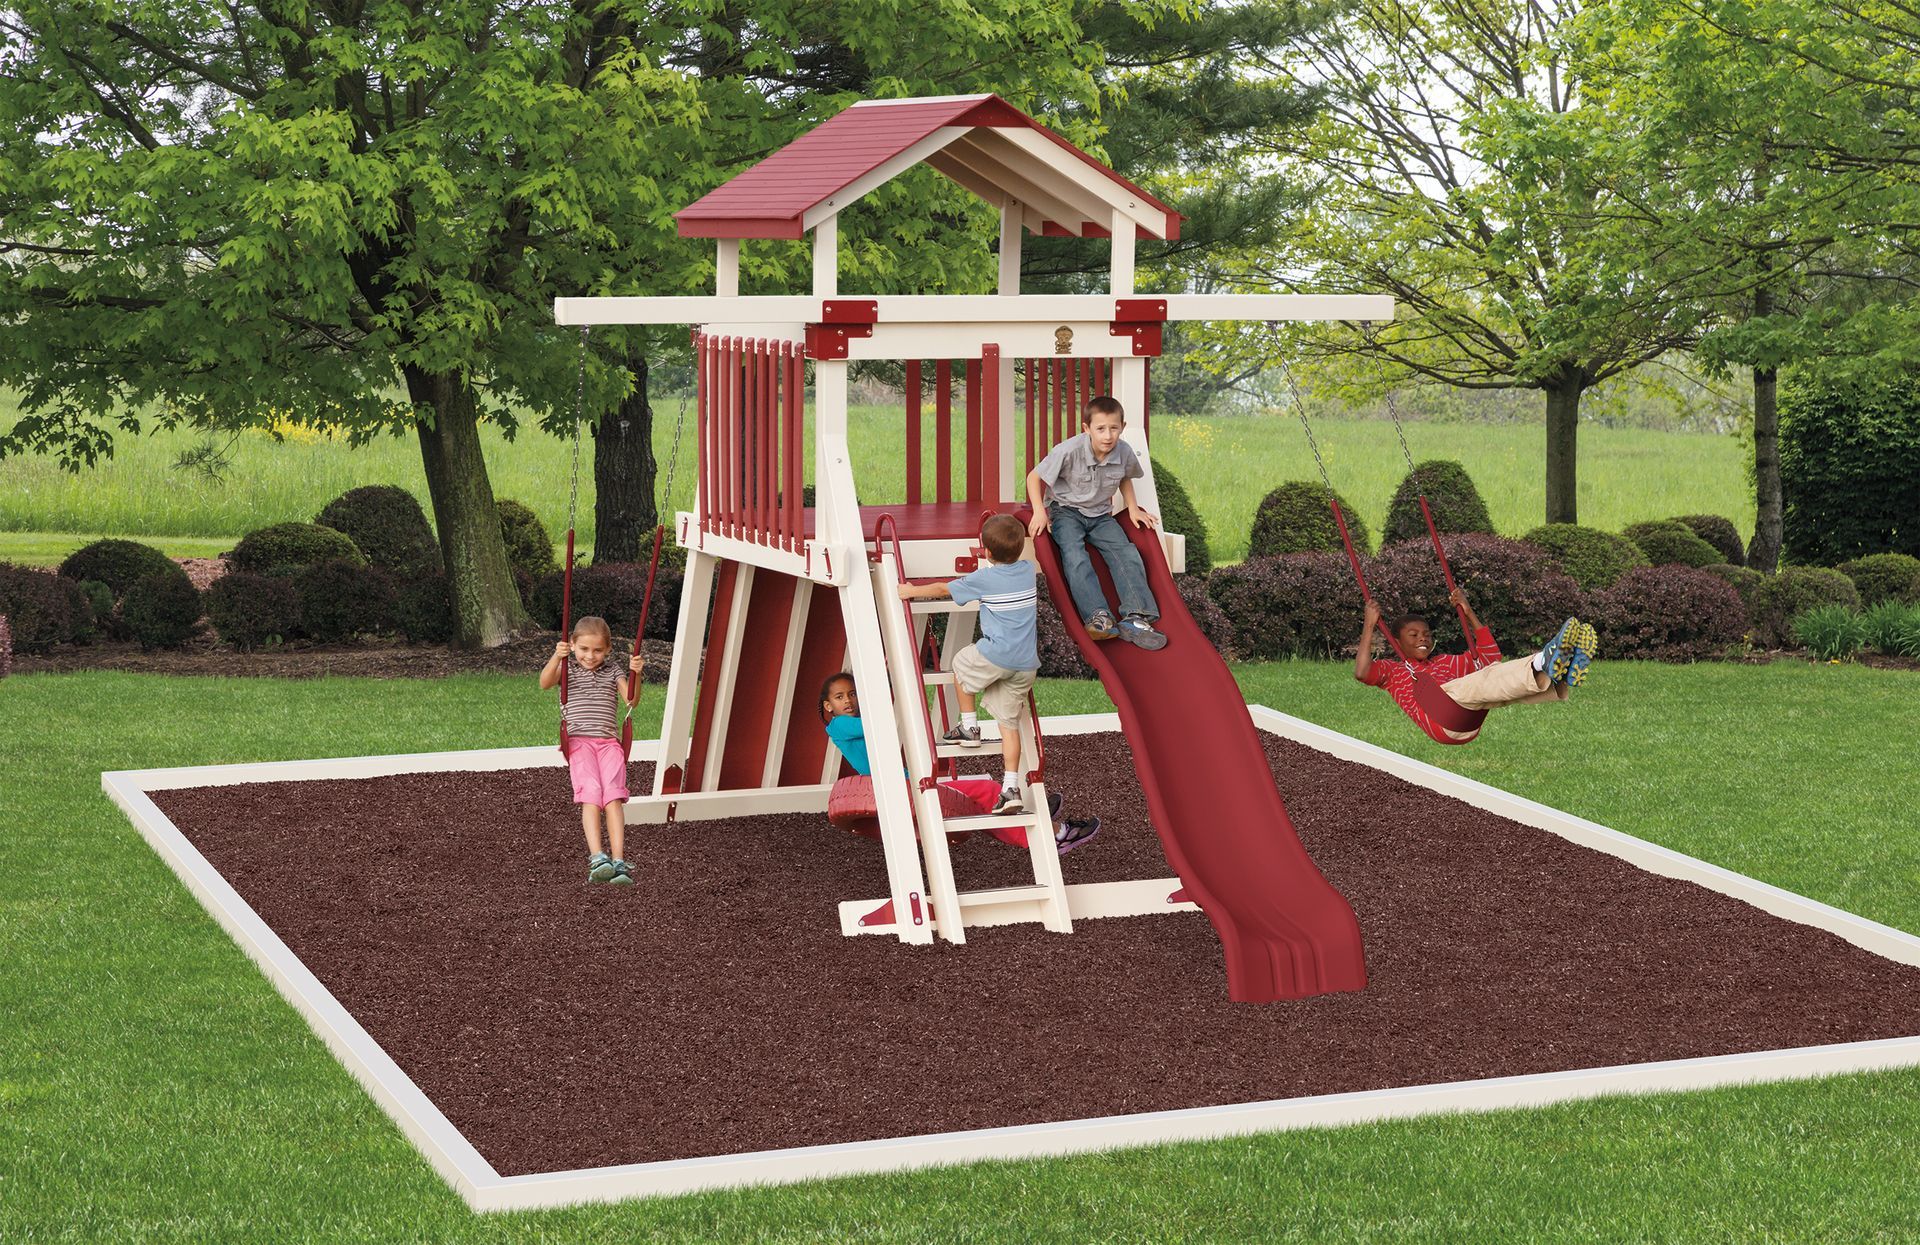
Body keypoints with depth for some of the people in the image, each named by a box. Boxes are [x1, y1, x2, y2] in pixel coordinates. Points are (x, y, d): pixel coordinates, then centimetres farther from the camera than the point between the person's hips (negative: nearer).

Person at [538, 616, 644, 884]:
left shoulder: (612, 674, 20)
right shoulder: (568, 669, 15)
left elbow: (631, 699, 7)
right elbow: (544, 683, -4)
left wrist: (635, 674, -11)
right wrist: (557, 657, -21)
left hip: (608, 741, 1)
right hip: (578, 741, -1)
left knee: (613, 796, -21)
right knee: (591, 795, -24)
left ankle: (619, 861, -32)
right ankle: (597, 858, -37)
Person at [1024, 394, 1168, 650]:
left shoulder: (1124, 453, -9)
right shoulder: (1069, 451, -22)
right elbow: (1034, 477, -10)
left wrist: (1133, 508, 5)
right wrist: (1039, 512, -20)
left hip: (1100, 515, 4)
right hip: (1066, 511, -4)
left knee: (1127, 553, -17)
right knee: (1075, 557, -29)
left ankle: (1135, 618, -24)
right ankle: (1098, 617, -41)